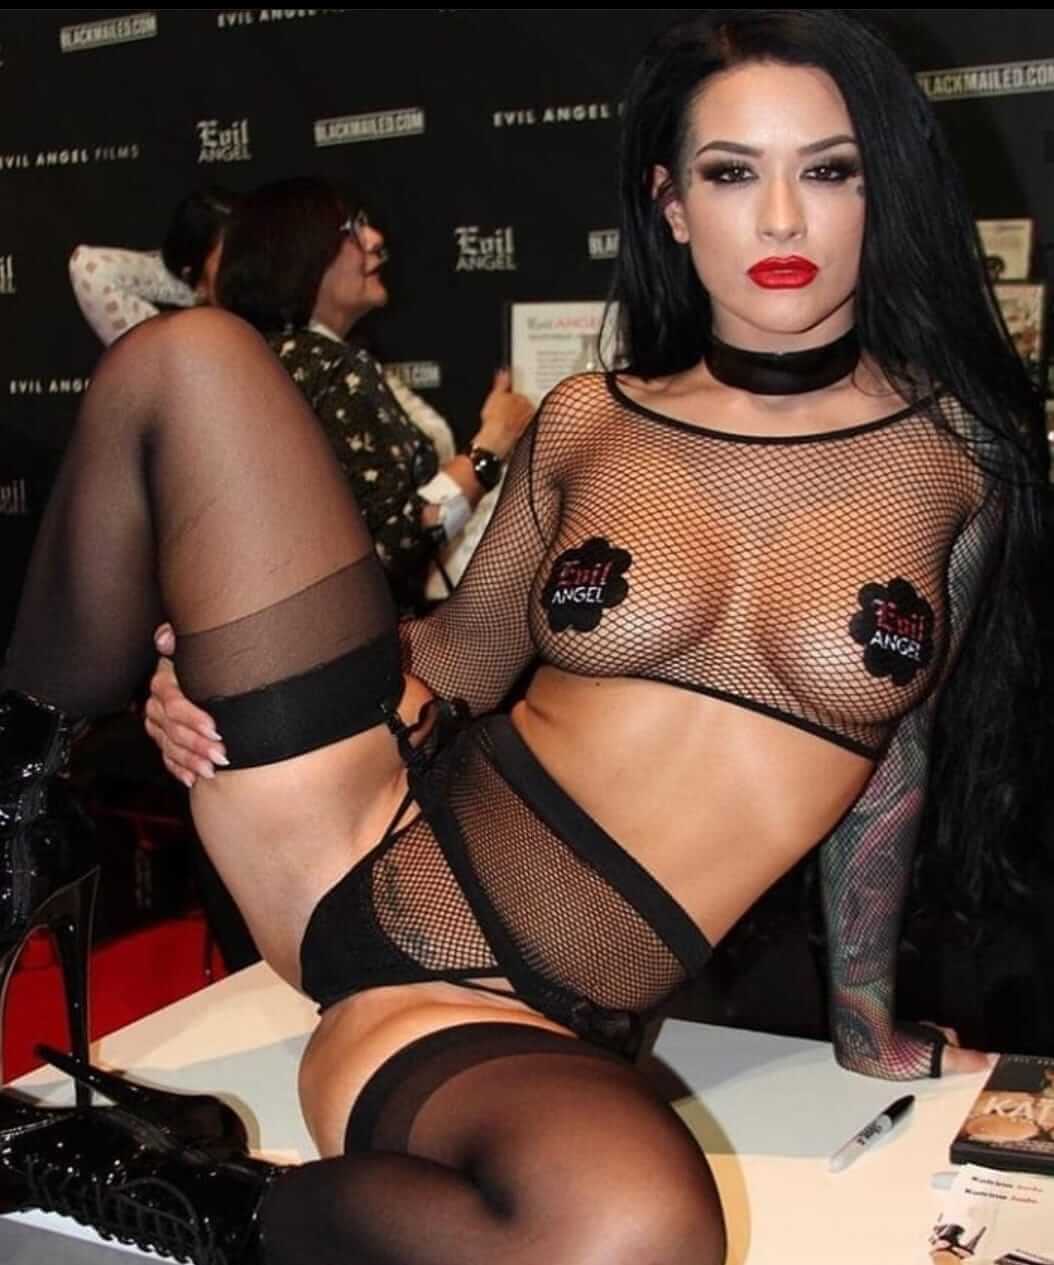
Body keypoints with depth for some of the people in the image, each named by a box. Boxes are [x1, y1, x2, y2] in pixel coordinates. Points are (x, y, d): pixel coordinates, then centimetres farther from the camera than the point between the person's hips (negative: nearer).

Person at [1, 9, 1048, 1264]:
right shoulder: (588, 422, 5)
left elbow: (892, 747, 10)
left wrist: (865, 1018, 18)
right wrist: (208, 672, 0)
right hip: (369, 836, 2)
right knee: (190, 356, -7)